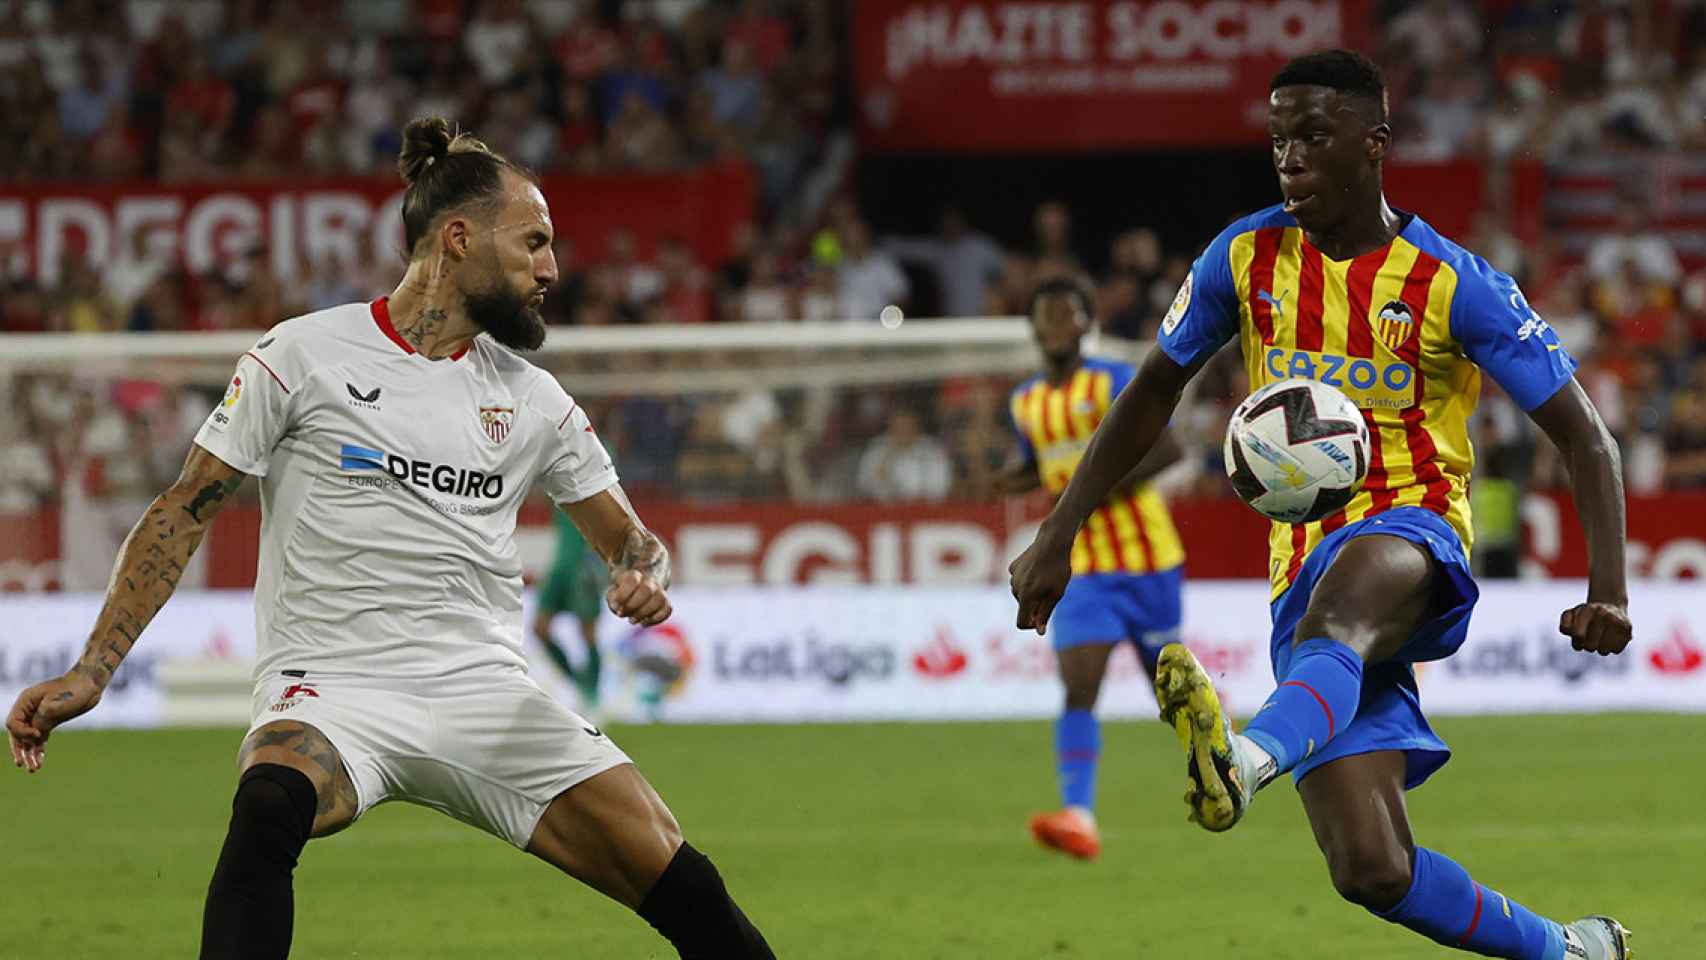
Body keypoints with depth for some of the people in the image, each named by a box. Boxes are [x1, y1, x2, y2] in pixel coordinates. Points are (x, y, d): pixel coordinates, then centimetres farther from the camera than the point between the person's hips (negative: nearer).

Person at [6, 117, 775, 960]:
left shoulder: (532, 398, 14)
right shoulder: (305, 355, 1)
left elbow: (624, 535, 21)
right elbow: (182, 513, 4)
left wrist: (643, 572, -5)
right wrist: (91, 673, -2)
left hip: (486, 694, 4)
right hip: (328, 687, -4)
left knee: (674, 877, -12)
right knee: (270, 805, -38)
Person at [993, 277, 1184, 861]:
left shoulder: (1114, 382, -8)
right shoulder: (1026, 403, 10)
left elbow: (1168, 449, -13)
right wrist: (1015, 481, 4)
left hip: (1146, 556, -3)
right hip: (1082, 568, 3)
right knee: (1078, 688, -16)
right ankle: (1078, 818, -27)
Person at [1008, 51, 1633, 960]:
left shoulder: (1456, 286, -4)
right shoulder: (1247, 256, 6)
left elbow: (1585, 439, -2)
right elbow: (1151, 397, 18)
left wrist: (1607, 591, -17)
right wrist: (1055, 539, 13)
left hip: (1417, 541, -4)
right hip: (1305, 565, 4)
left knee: (1351, 582, -45)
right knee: (1371, 872, -12)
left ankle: (1251, 756, -72)